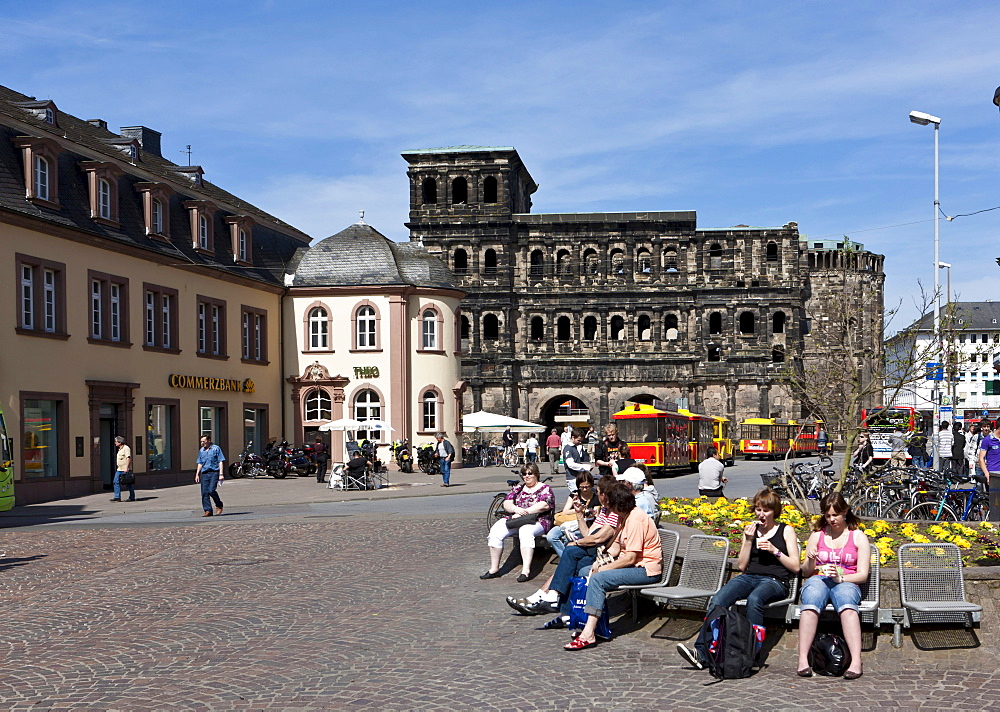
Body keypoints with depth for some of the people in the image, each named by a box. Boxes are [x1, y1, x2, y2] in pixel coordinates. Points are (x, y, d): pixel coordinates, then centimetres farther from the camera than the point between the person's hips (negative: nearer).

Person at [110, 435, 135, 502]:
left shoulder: (126, 448, -12)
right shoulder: (120, 449, 18)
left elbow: (128, 458, -20)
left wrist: (126, 468, -26)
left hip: (125, 470, -9)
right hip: (119, 470, 9)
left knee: (128, 484, -1)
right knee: (116, 482, -1)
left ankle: (132, 497, 7)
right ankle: (117, 497, -2)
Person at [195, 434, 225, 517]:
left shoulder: (216, 448, 0)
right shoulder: (201, 451, 16)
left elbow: (220, 462, -2)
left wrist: (221, 474, -9)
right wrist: (197, 474, 14)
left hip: (214, 472, -5)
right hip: (204, 473, 5)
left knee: (211, 490, -18)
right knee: (204, 493, -2)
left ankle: (219, 505, 5)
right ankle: (208, 511, 3)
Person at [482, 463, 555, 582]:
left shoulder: (545, 488, 5)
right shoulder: (518, 489, 21)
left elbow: (544, 505, -13)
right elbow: (506, 503, 10)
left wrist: (524, 512, -17)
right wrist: (516, 509, -14)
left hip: (537, 521, -5)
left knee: (525, 530, -39)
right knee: (496, 530, -20)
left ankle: (526, 570, -44)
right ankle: (494, 569, -19)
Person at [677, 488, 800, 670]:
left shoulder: (786, 530, 11)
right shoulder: (751, 530, 20)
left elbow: (795, 567, 6)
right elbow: (741, 566, 14)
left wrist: (774, 550, -6)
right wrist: (748, 541, 2)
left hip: (775, 581, -3)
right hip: (750, 577, 3)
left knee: (754, 599, -40)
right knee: (718, 600, -27)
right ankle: (702, 652, -37)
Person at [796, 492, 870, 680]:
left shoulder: (858, 537, 13)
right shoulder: (817, 535, 17)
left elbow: (863, 575, 4)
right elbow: (805, 573, 15)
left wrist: (840, 577, -15)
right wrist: (811, 561, -9)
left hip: (847, 582, -1)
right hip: (818, 580, 1)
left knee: (847, 605, -40)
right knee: (810, 605, -37)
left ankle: (856, 661, -50)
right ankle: (803, 660, -44)